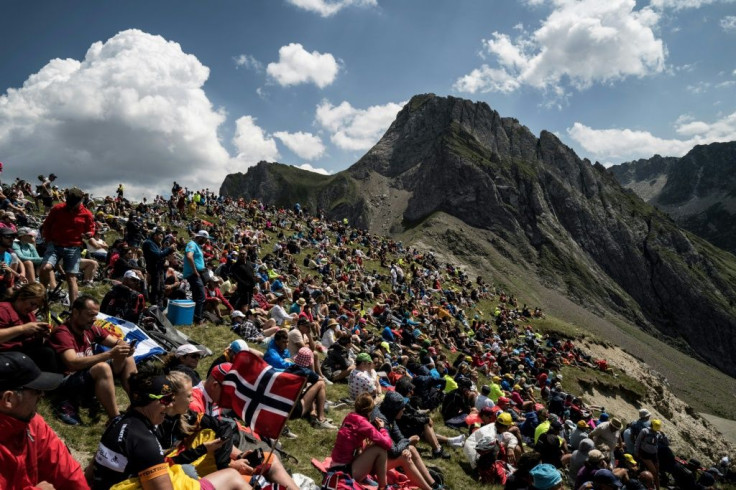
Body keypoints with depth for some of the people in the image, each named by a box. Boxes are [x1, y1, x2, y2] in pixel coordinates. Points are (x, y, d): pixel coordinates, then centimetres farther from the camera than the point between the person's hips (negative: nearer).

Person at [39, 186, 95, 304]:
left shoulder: (87, 214, -3)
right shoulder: (57, 209, -1)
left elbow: (91, 230, 8)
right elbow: (47, 224, 12)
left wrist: (88, 234, -15)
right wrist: (48, 240, 4)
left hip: (73, 248, -1)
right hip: (54, 245, 1)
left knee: (71, 278, -3)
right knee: (45, 268, -22)